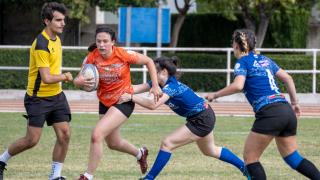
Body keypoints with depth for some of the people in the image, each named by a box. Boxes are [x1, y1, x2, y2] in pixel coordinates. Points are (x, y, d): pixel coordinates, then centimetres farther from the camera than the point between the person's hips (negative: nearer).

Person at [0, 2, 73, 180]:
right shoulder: (41, 45, -23)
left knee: (64, 133, -6)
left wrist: (62, 77, 13)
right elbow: (46, 78, -26)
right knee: (32, 140, -4)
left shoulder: (56, 38, 6)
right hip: (38, 98, -8)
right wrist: (65, 77, -10)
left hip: (56, 95, 8)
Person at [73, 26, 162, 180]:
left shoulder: (124, 55, -21)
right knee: (113, 143, 22)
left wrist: (155, 86, -11)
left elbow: (148, 61, -7)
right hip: (105, 102, 5)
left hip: (124, 102, -5)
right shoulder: (92, 58, -14)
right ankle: (140, 153, 55)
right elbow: (78, 80, -13)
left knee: (97, 134, -23)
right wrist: (80, 82, -37)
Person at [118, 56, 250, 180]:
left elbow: (153, 104, -42)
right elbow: (138, 88, -11)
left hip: (202, 120, -11)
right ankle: (244, 167, 41)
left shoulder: (171, 86, -28)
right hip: (206, 115, 11)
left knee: (167, 144, -13)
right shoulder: (161, 82, -3)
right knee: (210, 151, 29)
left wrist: (130, 98, -41)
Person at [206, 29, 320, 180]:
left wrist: (215, 95, -5)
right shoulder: (264, 60, 21)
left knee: (250, 158, 3)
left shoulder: (242, 62, 0)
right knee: (293, 157, 16)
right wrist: (294, 102, 31)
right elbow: (287, 78, 24)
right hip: (287, 111, 7)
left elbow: (238, 86, -17)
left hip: (269, 113, -7)